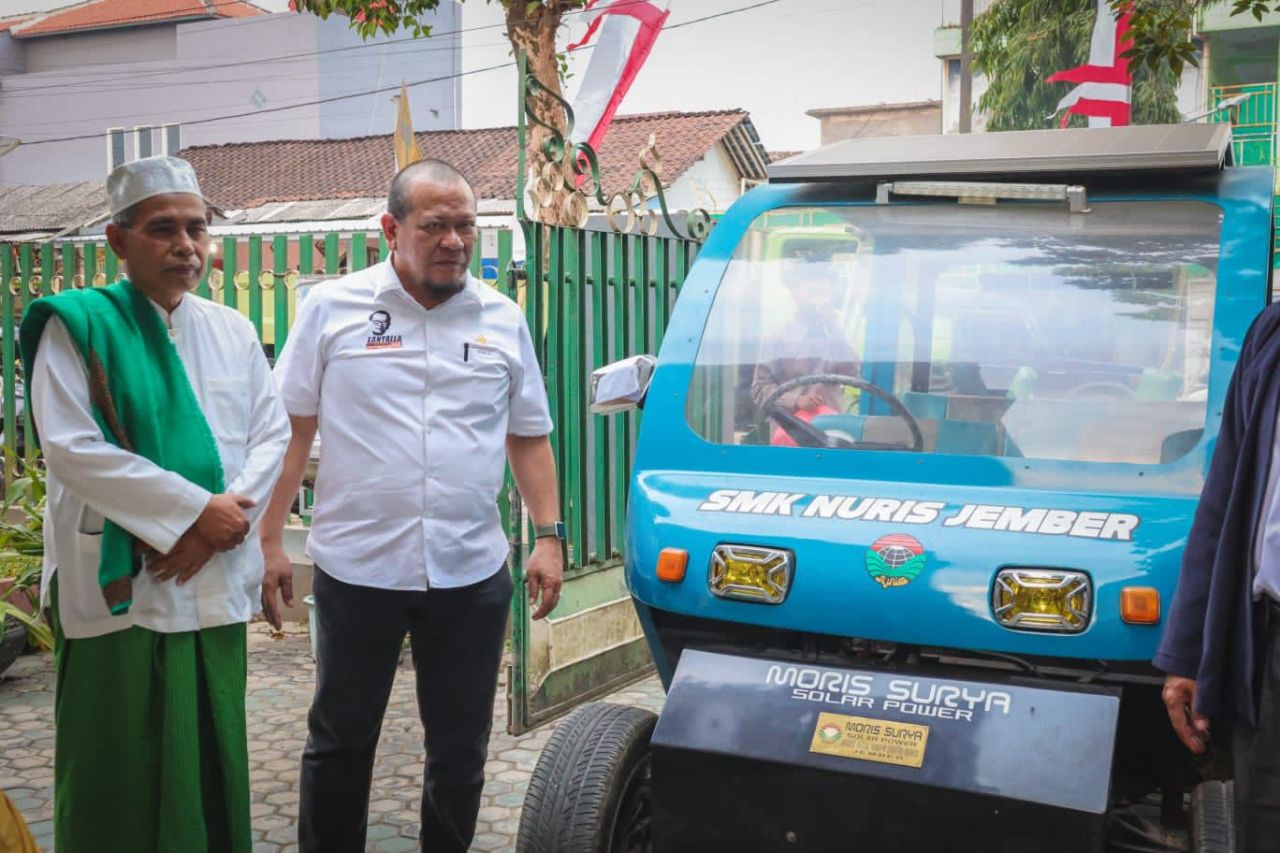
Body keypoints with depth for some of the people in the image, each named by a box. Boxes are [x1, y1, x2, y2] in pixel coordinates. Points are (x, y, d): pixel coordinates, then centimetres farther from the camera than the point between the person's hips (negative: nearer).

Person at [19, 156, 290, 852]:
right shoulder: (77, 324, -5)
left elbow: (272, 434, 6)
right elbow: (72, 447, -15)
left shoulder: (232, 332, 9)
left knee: (211, 761, 11)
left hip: (213, 582, 4)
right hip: (116, 585, -4)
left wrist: (225, 516, -12)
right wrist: (195, 510, -16)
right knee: (119, 769, 3)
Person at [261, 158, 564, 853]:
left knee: (460, 748, 13)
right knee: (340, 743, 12)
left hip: (471, 575, 2)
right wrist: (268, 542, -5)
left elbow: (529, 439, 10)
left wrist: (549, 535, 2)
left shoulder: (503, 320, 6)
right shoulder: (332, 308, -2)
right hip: (355, 569, -2)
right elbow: (290, 432, -1)